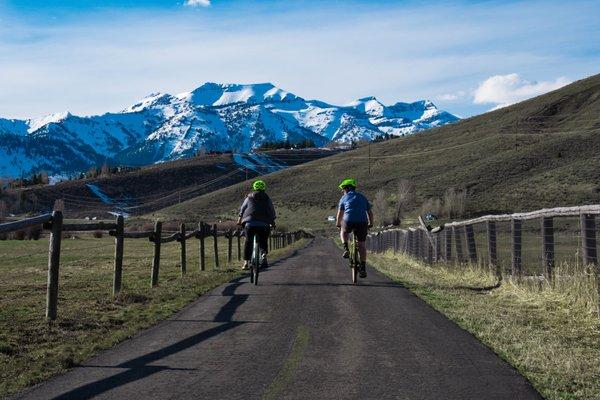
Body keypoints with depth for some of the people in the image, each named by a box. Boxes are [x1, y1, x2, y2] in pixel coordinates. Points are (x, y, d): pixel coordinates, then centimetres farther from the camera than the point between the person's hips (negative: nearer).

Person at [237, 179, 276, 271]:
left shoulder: (249, 197, 15)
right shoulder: (267, 198, 13)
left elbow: (242, 208, 19)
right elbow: (272, 211, 14)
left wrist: (239, 219, 29)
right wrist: (272, 222, 24)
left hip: (250, 223, 0)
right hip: (263, 224, 0)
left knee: (248, 242, 7)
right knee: (263, 241, 12)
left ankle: (246, 261, -1)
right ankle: (263, 254, -17)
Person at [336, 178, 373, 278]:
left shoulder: (344, 198, 13)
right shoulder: (362, 197, 21)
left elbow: (340, 214, 10)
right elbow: (370, 212, 22)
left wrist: (338, 225, 22)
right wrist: (370, 224, 33)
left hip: (348, 221, -2)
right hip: (362, 222, 2)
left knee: (343, 232, 31)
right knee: (361, 243, 7)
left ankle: (346, 249, 9)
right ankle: (363, 268, -1)